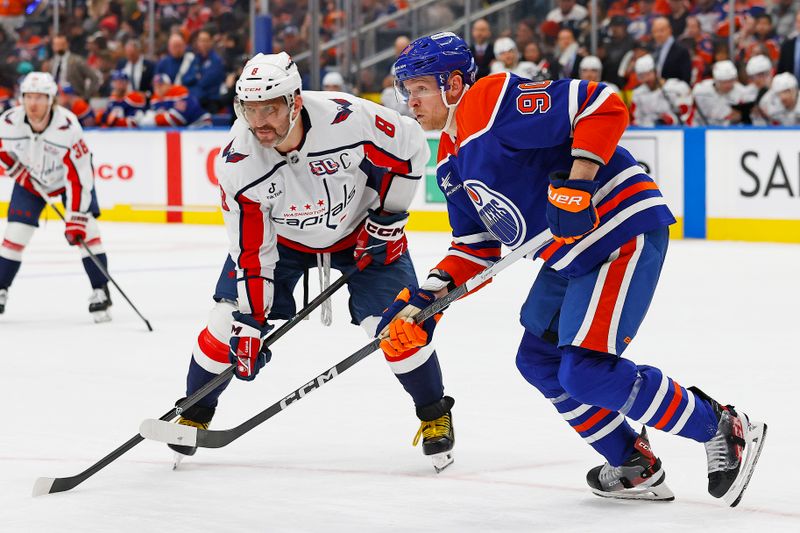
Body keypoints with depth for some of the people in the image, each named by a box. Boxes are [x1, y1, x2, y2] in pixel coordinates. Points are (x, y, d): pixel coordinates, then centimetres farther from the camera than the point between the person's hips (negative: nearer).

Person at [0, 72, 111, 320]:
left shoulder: (68, 127, -36)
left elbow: (79, 174, -34)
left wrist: (76, 218, -37)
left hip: (67, 176, -2)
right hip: (29, 178, 2)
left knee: (86, 229, -15)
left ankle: (101, 292, -6)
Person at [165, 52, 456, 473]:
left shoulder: (347, 119, -36)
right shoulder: (238, 164, -28)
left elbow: (410, 146, -16)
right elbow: (251, 252, -20)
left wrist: (387, 216, -12)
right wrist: (249, 324, -23)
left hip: (360, 230, -1)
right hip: (277, 236, 2)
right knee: (229, 319, -7)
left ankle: (435, 416, 11)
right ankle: (194, 413, 16)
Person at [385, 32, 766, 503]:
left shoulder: (496, 102, -17)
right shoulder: (454, 162, 14)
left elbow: (604, 107, -22)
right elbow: (476, 248, 17)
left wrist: (578, 180, -29)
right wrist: (424, 302, 5)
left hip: (624, 229, -11)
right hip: (571, 255, 11)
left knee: (586, 371, -16)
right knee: (539, 361, 13)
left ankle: (724, 429, -3)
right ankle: (635, 468, 22)